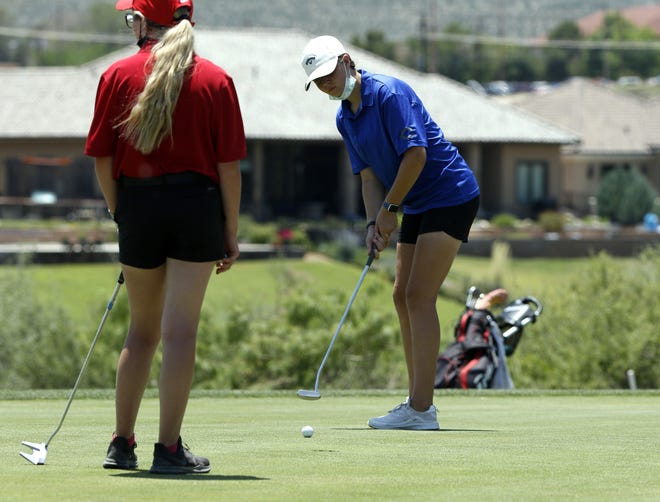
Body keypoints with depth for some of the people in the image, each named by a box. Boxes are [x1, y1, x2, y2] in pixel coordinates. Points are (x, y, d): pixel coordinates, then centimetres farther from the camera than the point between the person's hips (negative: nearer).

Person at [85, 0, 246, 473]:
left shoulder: (117, 76, 0)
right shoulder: (215, 79, -1)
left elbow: (102, 159, 0)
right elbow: (228, 164, -3)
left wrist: (120, 212, 12)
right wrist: (231, 230, 3)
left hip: (137, 204, 2)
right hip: (196, 204, -2)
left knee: (142, 331, 16)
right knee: (180, 331, -2)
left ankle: (122, 443, 18)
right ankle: (169, 448, -3)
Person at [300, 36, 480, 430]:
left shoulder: (389, 93, -18)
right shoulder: (346, 119, 9)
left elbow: (416, 153, -25)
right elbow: (369, 176, 10)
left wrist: (389, 209, -16)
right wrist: (375, 224, -5)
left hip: (451, 196, -10)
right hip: (418, 206, 10)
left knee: (419, 296, -14)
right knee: (403, 296, 9)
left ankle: (421, 409, -15)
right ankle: (419, 401, 14)